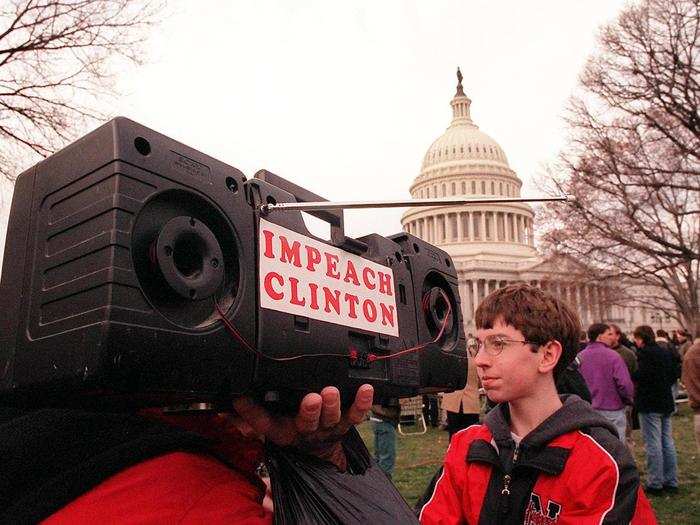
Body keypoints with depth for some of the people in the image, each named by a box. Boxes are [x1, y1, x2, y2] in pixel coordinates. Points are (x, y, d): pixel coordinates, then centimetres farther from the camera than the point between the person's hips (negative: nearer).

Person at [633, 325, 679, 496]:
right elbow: (674, 375, 15)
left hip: (649, 405, -8)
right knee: (667, 442, 13)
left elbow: (641, 376, -23)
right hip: (666, 402, 8)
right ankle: (671, 482, 20)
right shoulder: (666, 353, 11)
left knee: (653, 445, -3)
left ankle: (655, 484, 3)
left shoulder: (645, 353, -15)